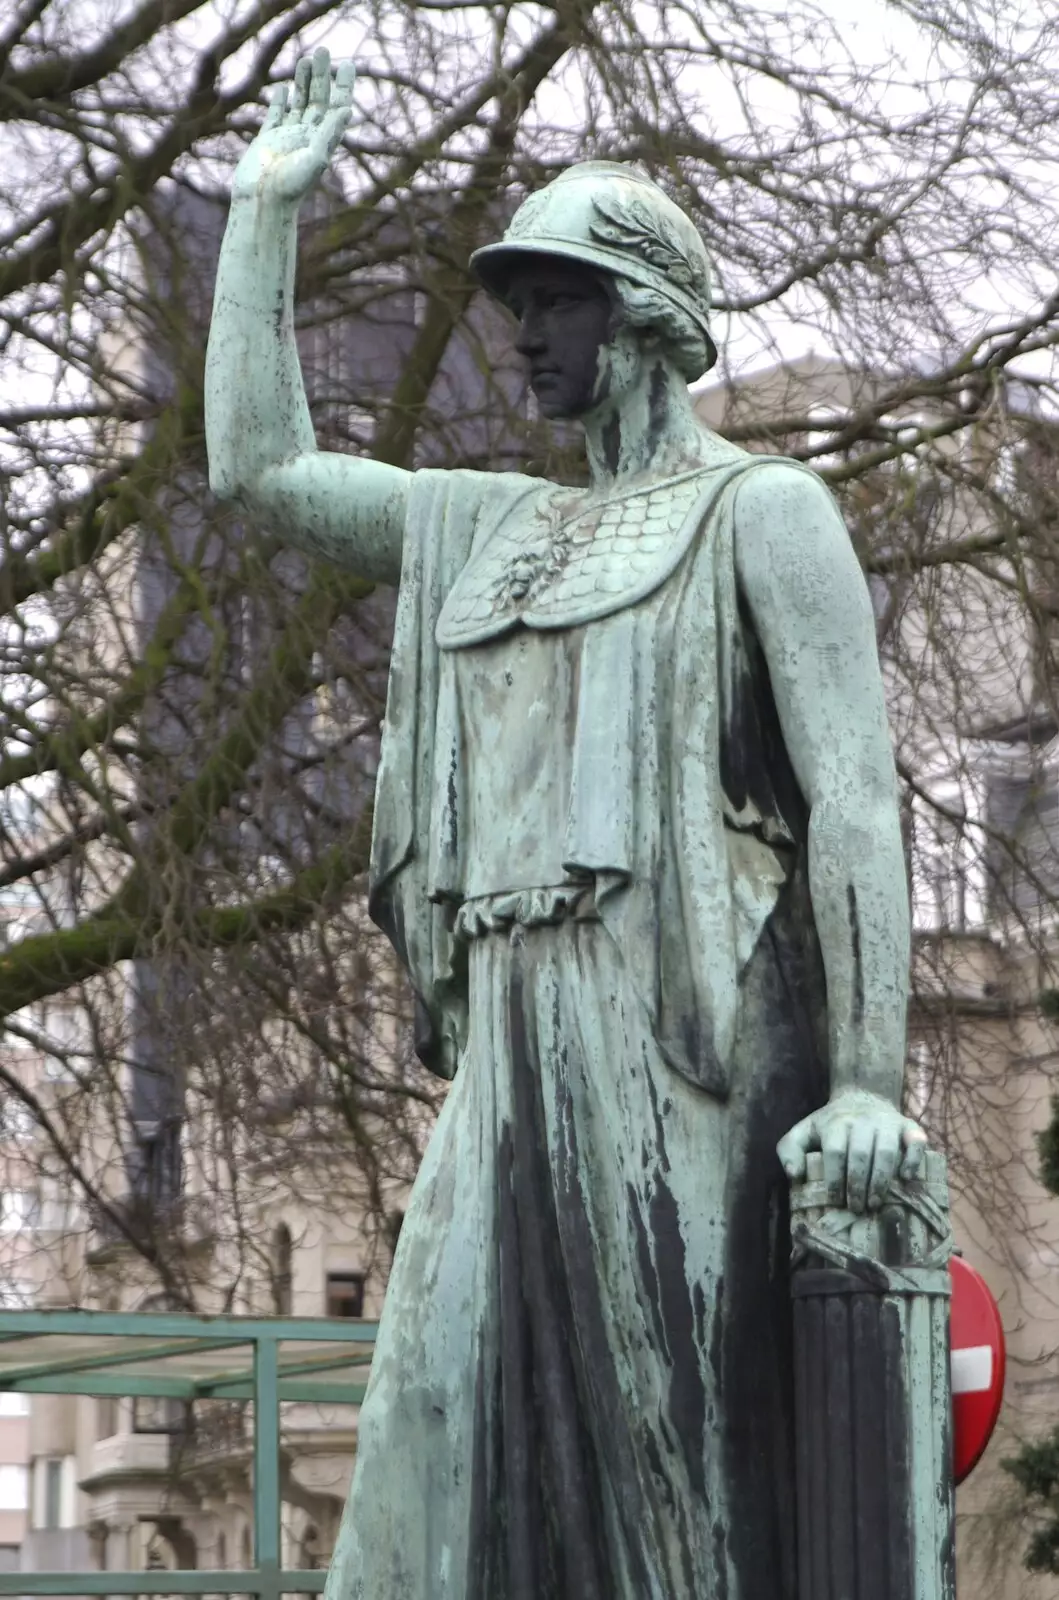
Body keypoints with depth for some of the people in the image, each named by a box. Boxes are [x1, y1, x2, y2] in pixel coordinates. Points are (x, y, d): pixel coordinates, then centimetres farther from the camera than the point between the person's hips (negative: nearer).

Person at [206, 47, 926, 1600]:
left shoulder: (760, 511, 3)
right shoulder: (488, 530, 23)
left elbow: (856, 797, -6)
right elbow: (260, 464, 25)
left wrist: (869, 1079, -16)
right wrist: (267, 209, 26)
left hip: (685, 1051, -6)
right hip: (513, 1052, 6)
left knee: (686, 1443, -8)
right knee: (459, 1421, -2)